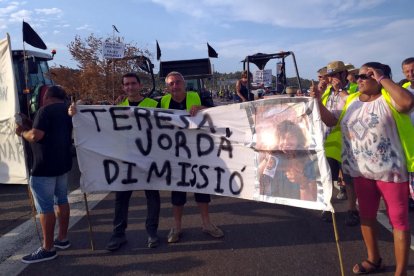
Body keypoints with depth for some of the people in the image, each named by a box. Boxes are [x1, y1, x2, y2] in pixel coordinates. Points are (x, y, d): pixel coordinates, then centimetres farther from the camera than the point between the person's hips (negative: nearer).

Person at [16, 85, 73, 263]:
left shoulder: (45, 111, -15)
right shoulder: (67, 110, 12)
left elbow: (35, 136, -23)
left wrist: (22, 131, -3)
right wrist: (30, 125, 17)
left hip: (45, 166, -9)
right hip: (62, 163, 9)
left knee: (45, 207, -3)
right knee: (61, 201, 17)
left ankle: (48, 249, 4)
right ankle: (62, 239, 26)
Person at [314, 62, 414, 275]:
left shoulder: (389, 99, -9)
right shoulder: (351, 101, 8)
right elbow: (330, 121, 7)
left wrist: (382, 79, -22)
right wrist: (317, 100, -5)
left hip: (390, 170, -6)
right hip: (361, 171, 6)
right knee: (366, 216, 17)